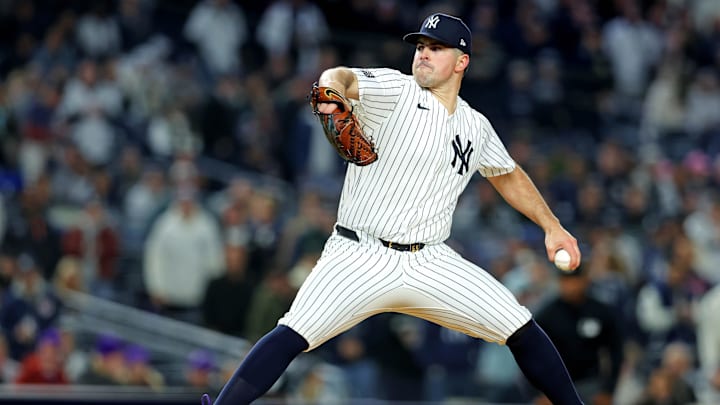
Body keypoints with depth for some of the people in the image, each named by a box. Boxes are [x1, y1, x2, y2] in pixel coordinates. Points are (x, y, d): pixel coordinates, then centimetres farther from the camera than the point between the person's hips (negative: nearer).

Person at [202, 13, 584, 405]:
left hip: (431, 265, 4)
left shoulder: (476, 127, 11)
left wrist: (552, 226, 24)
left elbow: (508, 176, 30)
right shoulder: (394, 90, -4)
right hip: (360, 256, -4)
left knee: (523, 331, -3)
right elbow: (341, 77, -25)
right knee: (294, 334, -24)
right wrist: (334, 89, -49)